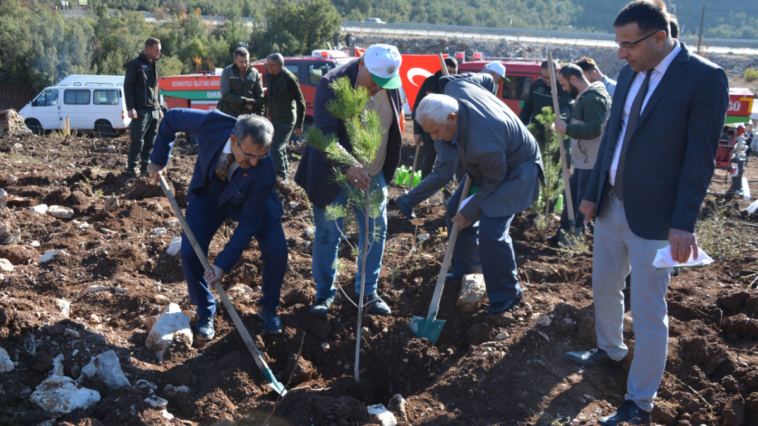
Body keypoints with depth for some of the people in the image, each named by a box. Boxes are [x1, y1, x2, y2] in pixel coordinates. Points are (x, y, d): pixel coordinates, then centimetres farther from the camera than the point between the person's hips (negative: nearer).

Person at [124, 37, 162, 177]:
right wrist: (130, 108, -15)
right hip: (141, 110, -7)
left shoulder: (153, 65, 19)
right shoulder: (135, 64, -4)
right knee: (137, 141, -7)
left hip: (153, 110, 7)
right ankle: (132, 168, -1)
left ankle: (145, 168, 13)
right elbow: (127, 86, -8)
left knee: (150, 142, 7)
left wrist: (158, 107, 21)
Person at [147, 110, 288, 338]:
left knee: (277, 250, -18)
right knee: (189, 252, -13)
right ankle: (205, 312, 14)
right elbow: (172, 117, -14)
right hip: (208, 194, 2)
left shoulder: (264, 172, -38)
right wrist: (159, 159, -9)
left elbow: (249, 223, -29)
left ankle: (268, 306, 11)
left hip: (250, 200, -1)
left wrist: (224, 263, -29)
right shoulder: (211, 124, -36)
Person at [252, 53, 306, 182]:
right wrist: (254, 102, -4)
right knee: (280, 148, 16)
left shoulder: (289, 79, -17)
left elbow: (300, 102, -14)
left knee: (275, 149, -13)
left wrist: (299, 124, -13)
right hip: (275, 120, 8)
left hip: (286, 121, -8)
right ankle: (285, 172, 29)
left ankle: (282, 177, -3)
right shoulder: (272, 77, 6)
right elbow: (268, 98, 16)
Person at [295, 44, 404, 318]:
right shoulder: (332, 84, -22)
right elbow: (324, 134, -30)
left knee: (376, 232, 8)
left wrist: (390, 166, 14)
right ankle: (324, 293, 21)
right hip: (333, 176, -5)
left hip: (374, 176, 5)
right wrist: (347, 167, -44)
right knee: (328, 235, 4)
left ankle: (367, 292, 25)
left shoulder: (392, 85, -4)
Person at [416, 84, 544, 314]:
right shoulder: (453, 89, -21)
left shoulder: (482, 145, -42)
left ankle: (507, 295, 1)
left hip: (515, 171, -10)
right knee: (455, 210, 14)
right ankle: (465, 269, 33)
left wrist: (468, 213, -12)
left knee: (490, 230, -17)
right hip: (487, 165, 10)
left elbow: (493, 183, -26)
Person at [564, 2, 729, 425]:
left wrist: (684, 224, -18)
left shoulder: (705, 78, -15)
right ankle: (610, 350, 49)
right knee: (604, 288, 23)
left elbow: (701, 157, -16)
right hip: (611, 207, 7)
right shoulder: (629, 73, 6)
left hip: (653, 218, -7)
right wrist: (593, 193, 12)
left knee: (649, 312, 3)